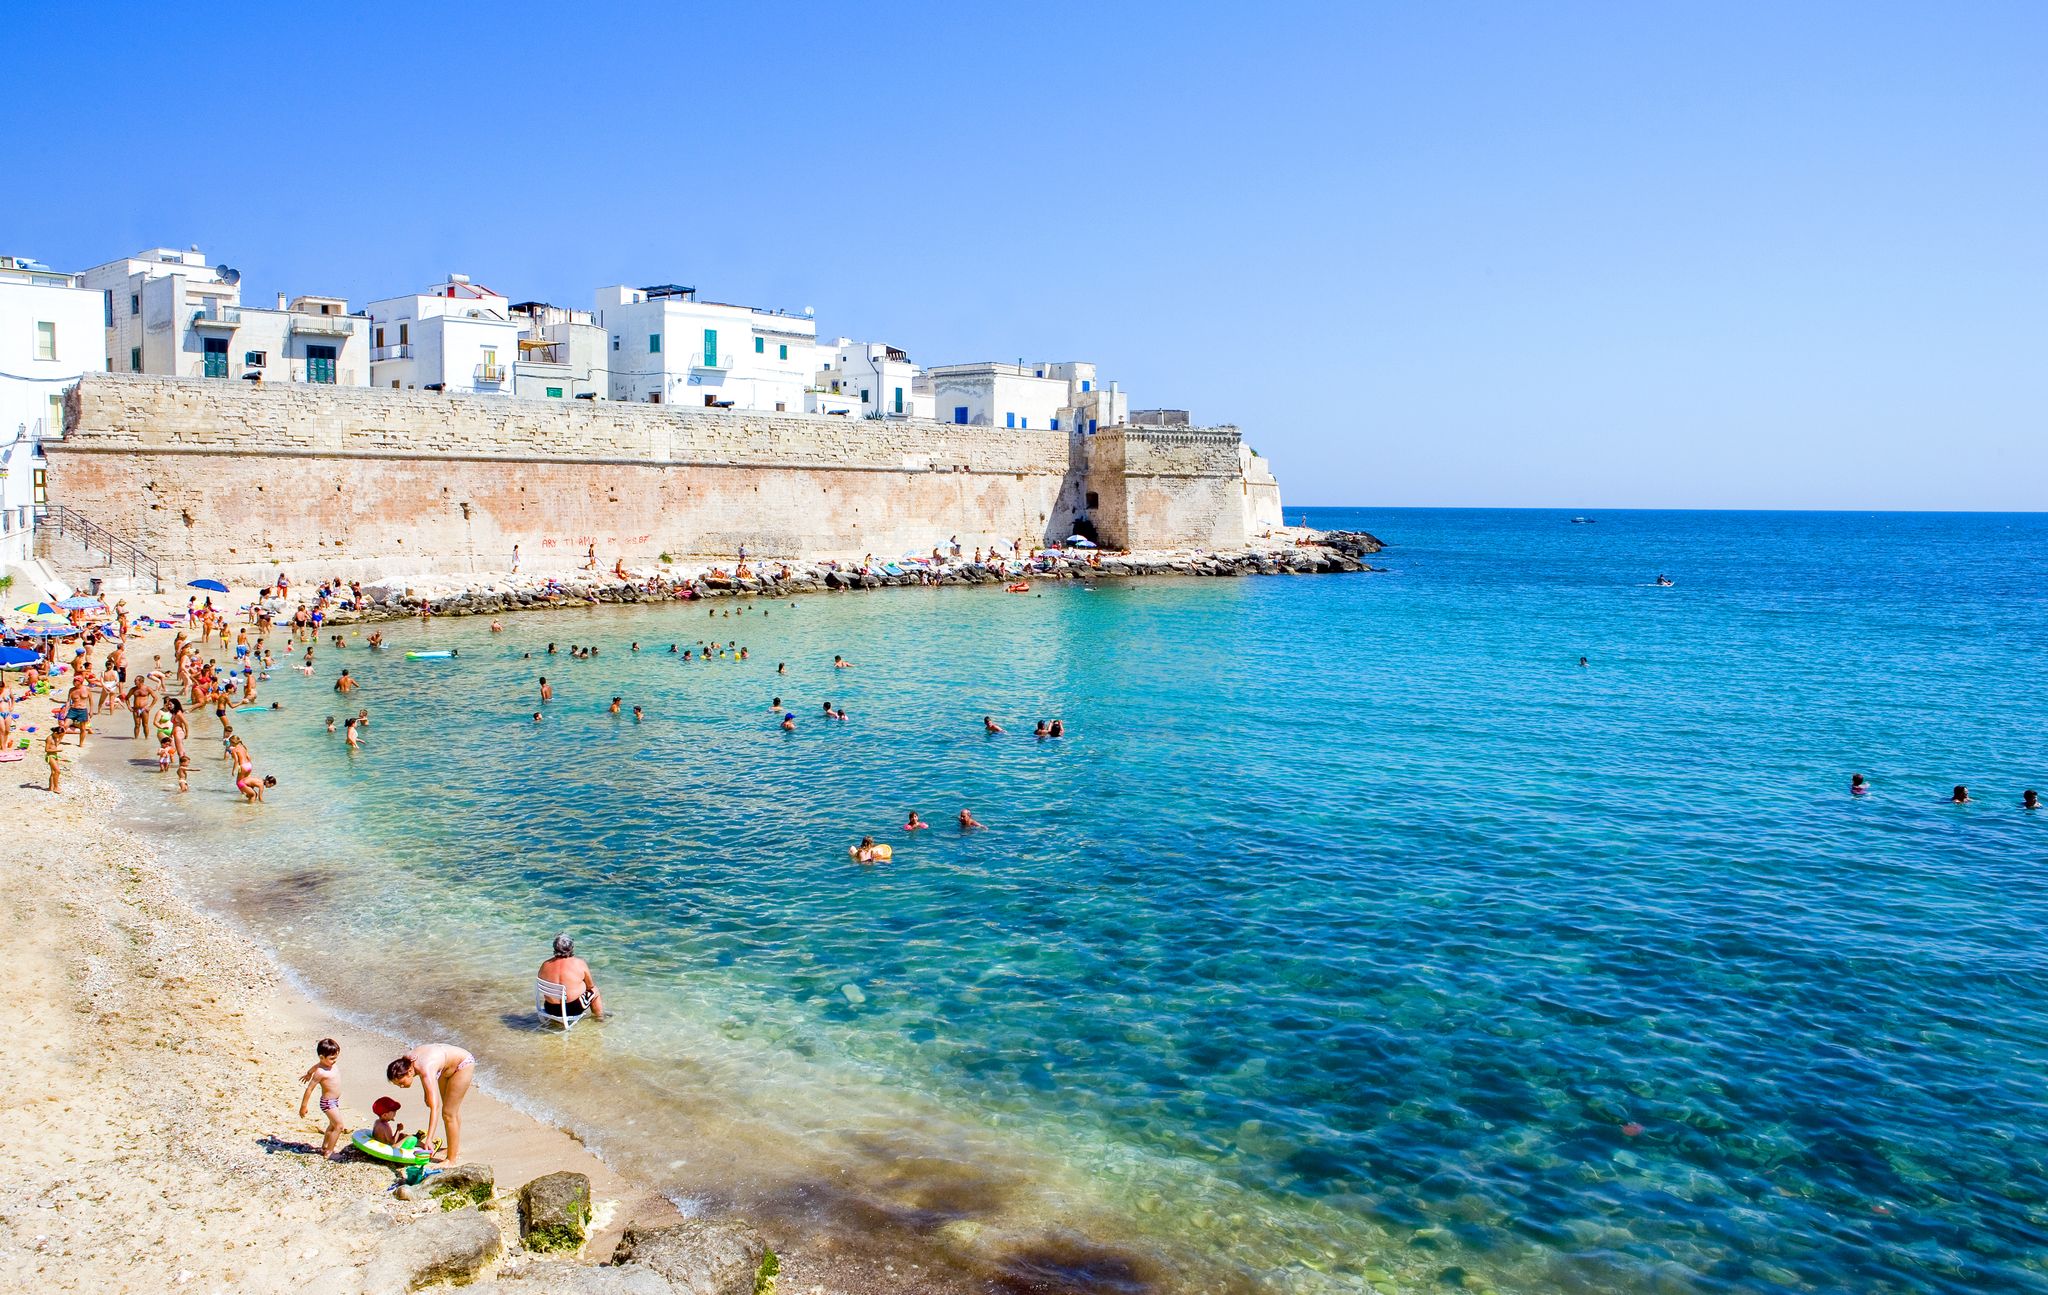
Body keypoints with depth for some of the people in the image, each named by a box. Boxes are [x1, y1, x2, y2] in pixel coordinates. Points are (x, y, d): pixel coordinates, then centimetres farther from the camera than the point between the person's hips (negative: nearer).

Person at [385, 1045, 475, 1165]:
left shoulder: (426, 1071, -40)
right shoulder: (405, 1062, -18)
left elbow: (435, 1108, -44)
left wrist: (429, 1140, -48)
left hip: (464, 1065, -9)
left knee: (448, 1113, -7)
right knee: (453, 1109, 22)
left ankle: (453, 1159, 4)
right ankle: (456, 1148, 39)